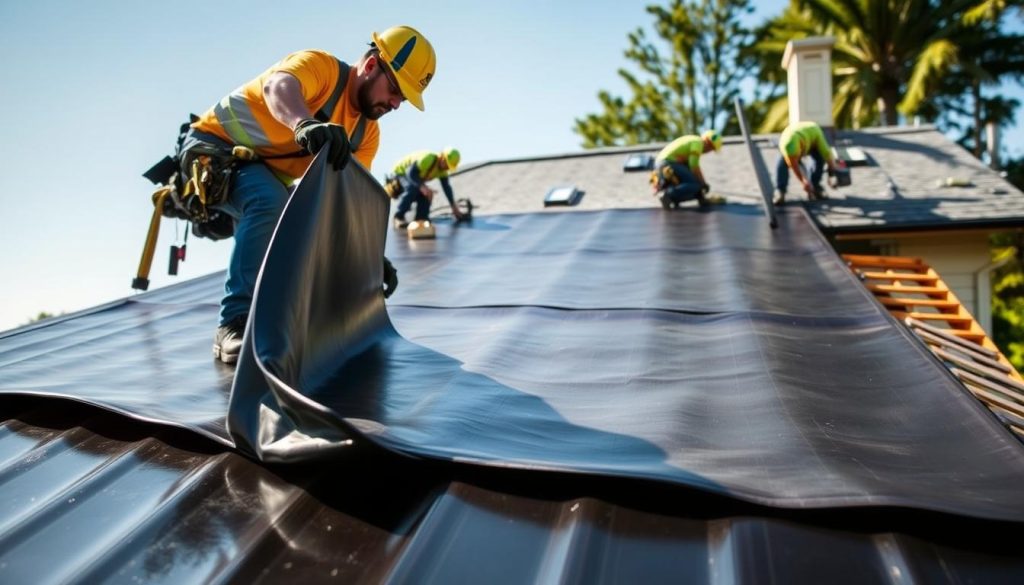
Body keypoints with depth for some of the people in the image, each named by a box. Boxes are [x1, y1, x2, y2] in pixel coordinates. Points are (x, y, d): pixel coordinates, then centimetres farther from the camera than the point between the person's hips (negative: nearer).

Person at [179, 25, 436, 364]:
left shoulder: (367, 133, -1)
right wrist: (306, 124, -66)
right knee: (271, 202, -34)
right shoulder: (321, 66, -22)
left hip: (266, 175, 8)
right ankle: (235, 324, -31)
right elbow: (277, 86, -45)